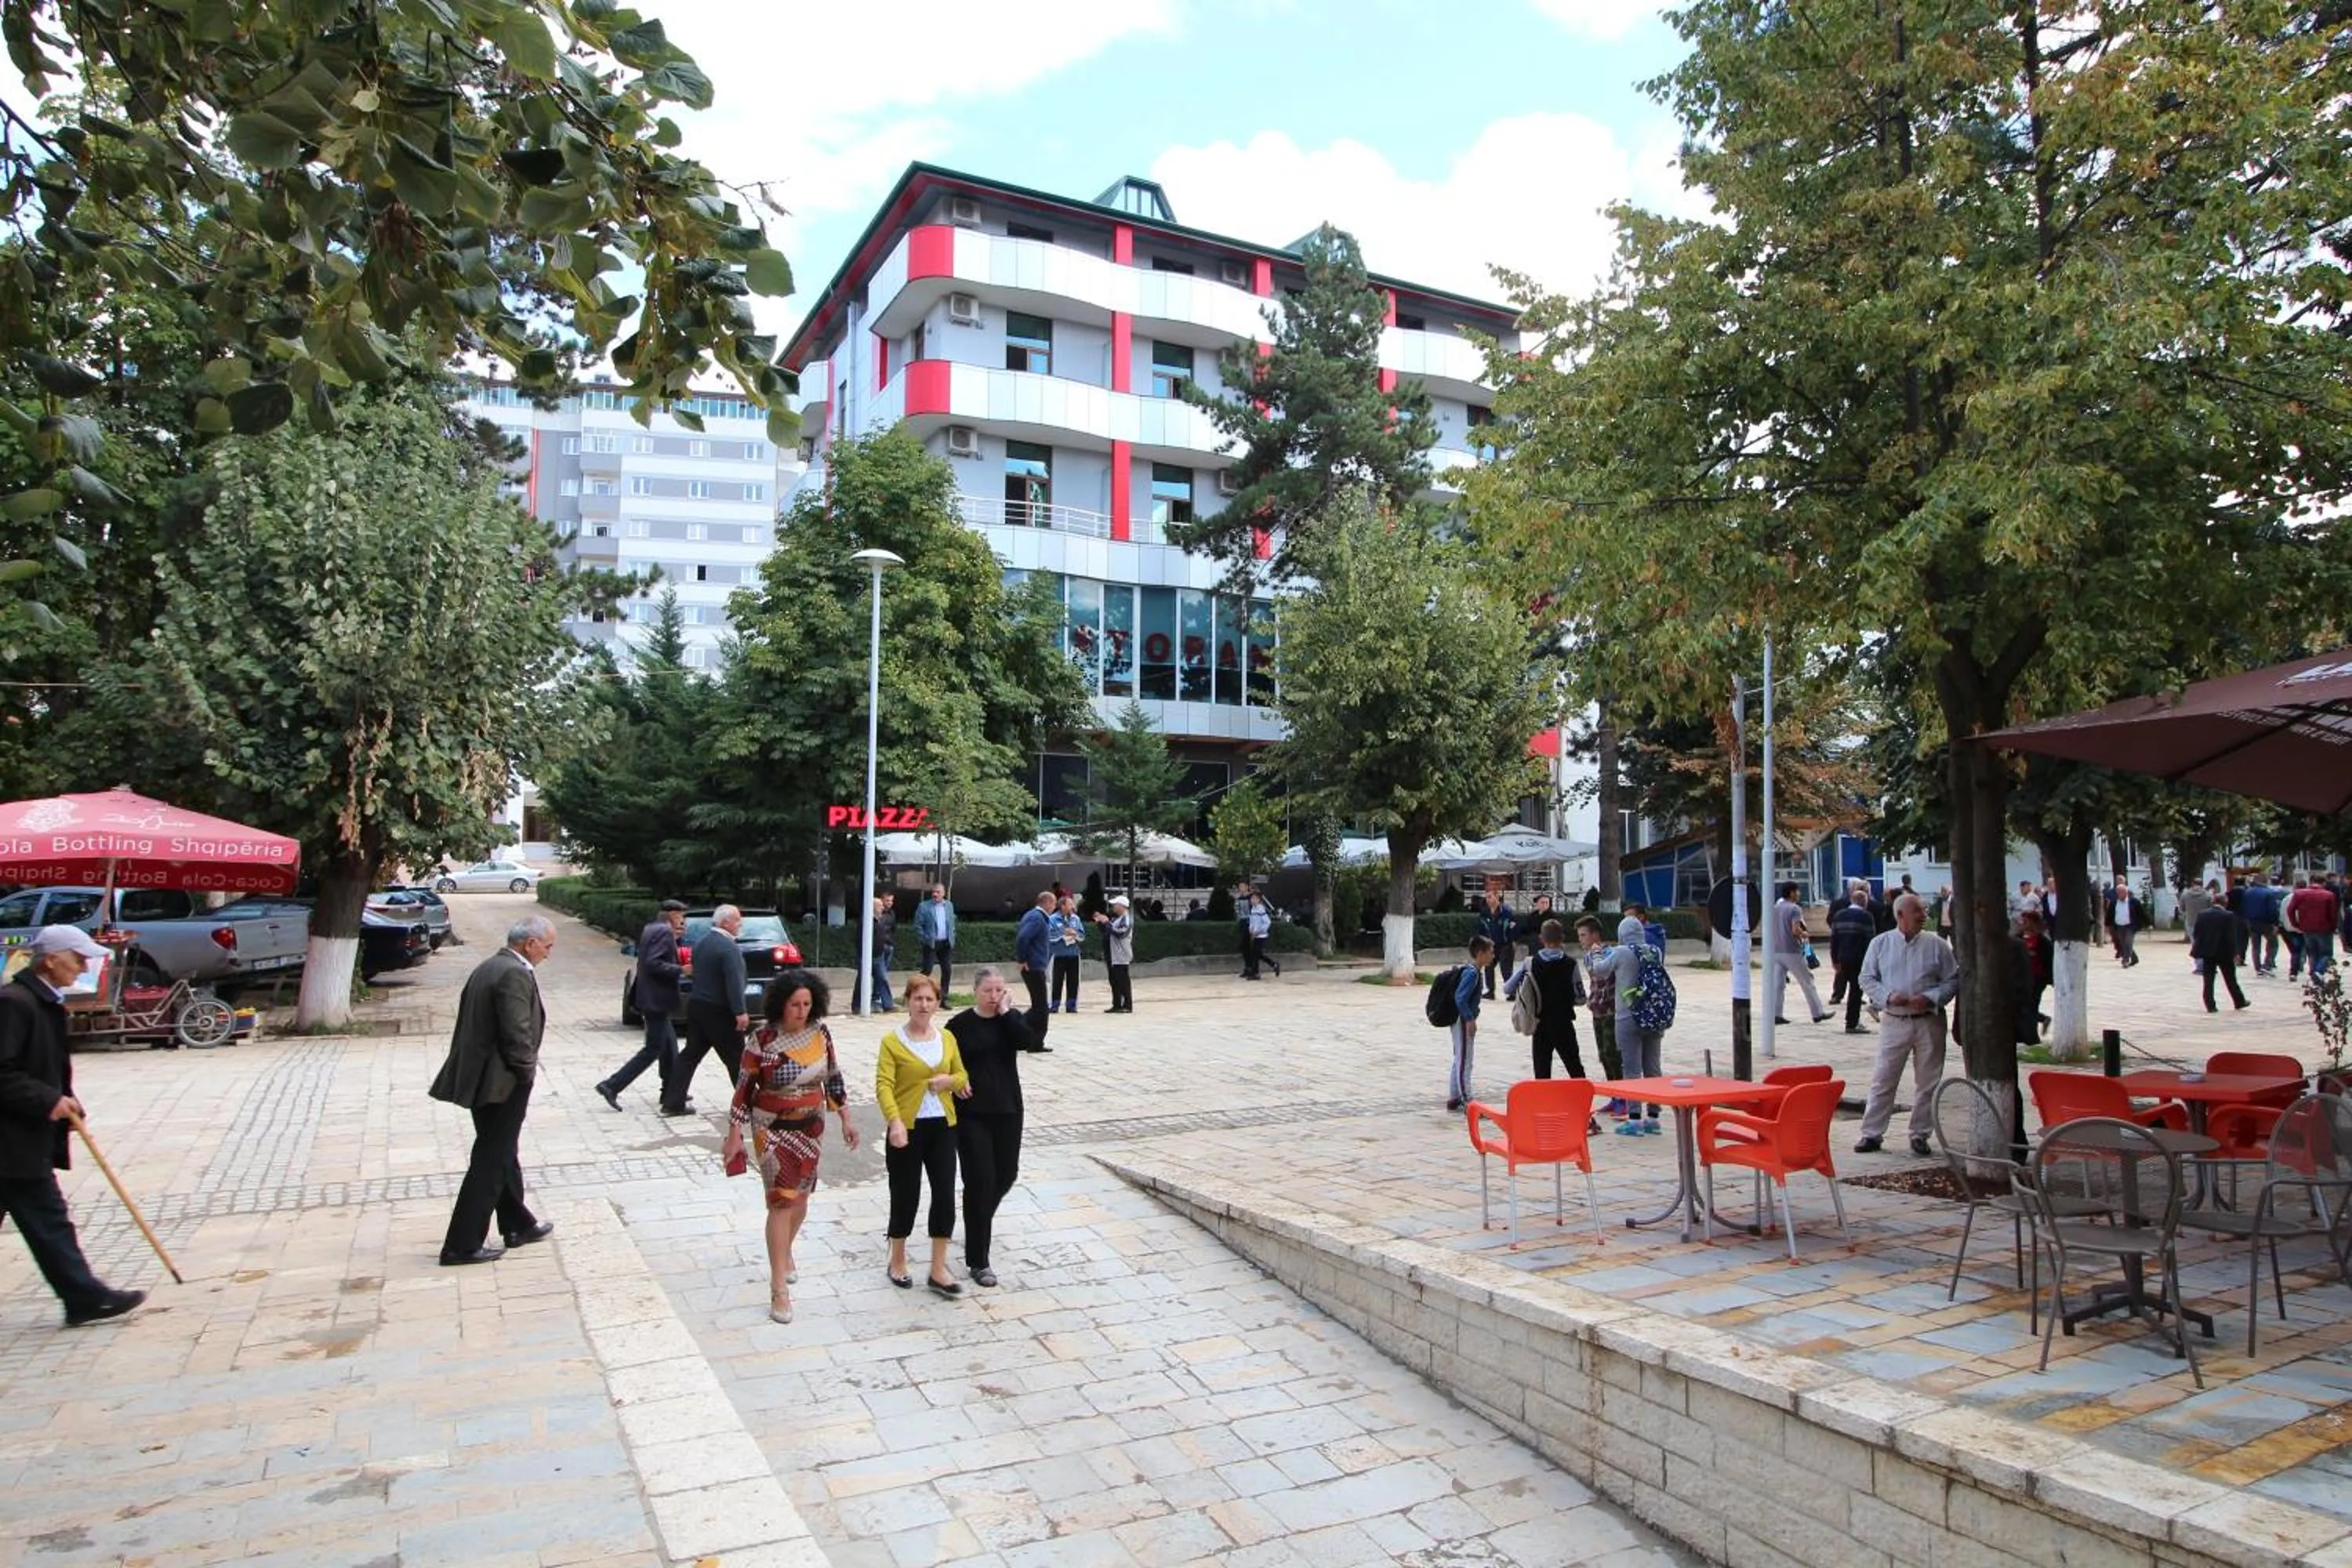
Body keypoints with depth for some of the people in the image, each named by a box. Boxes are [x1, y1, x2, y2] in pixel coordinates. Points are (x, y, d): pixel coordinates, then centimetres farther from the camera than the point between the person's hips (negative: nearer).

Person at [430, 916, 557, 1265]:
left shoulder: (489, 966, 10)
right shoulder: (516, 974, -20)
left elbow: (471, 1022, 14)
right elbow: (517, 1034, -24)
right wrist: (528, 1071, -9)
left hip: (481, 1076, 10)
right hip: (502, 1082, -10)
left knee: (502, 1155, 19)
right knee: (490, 1162, -1)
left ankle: (518, 1225, 32)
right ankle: (462, 1245, 5)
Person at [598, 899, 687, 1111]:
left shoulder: (651, 929, 12)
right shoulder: (664, 932, -16)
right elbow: (653, 964, -24)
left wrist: (674, 940, 11)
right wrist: (681, 970, -21)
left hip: (651, 997, 10)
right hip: (656, 999, -10)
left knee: (669, 1045, 17)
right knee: (653, 1049, -4)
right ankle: (612, 1087, -3)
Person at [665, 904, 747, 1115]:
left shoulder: (700, 942, 10)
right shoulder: (729, 947, -19)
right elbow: (734, 982, -24)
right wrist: (741, 1012, -25)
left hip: (697, 1004, 8)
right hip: (719, 1011, -8)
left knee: (690, 1055, 11)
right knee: (736, 1058, 2)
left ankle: (673, 1102, 10)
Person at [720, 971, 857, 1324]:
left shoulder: (820, 1032, -5)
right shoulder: (764, 1039, -18)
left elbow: (833, 1077, 6)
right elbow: (744, 1087, -11)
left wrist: (845, 1119, 7)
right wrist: (735, 1134, -10)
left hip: (811, 1127, 4)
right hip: (773, 1128, -4)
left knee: (800, 1198, 16)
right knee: (781, 1201, -8)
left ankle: (785, 1252, 44)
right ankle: (779, 1289, -2)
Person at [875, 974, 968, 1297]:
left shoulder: (947, 1037, 6)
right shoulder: (893, 1040, -8)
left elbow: (962, 1076, 16)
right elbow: (883, 1085, -17)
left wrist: (950, 1080, -8)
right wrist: (895, 1121, -32)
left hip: (942, 1126, 4)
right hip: (907, 1128, -4)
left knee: (945, 1194, 1)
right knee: (905, 1195, 6)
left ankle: (939, 1271, 12)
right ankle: (897, 1263, 28)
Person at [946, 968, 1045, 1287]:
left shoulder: (1010, 1019, 3)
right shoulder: (960, 1025, -5)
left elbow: (1031, 1043, -17)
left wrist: (1006, 1012, -15)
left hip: (1007, 1110, 4)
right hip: (971, 1114, -4)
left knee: (1006, 1174, 14)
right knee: (980, 1181, -5)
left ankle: (980, 1218, 48)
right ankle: (977, 1262, 5)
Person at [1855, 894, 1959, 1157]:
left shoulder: (1937, 945, 1)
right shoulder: (1880, 943, 2)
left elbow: (1953, 980, 2)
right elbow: (1867, 978, 4)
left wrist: (1931, 998, -14)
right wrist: (1888, 996, -13)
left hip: (1929, 1022, 1)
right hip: (1895, 1022, -1)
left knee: (1927, 1082, 8)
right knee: (1883, 1081, 1)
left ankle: (1920, 1135, 21)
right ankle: (1872, 1134, 8)